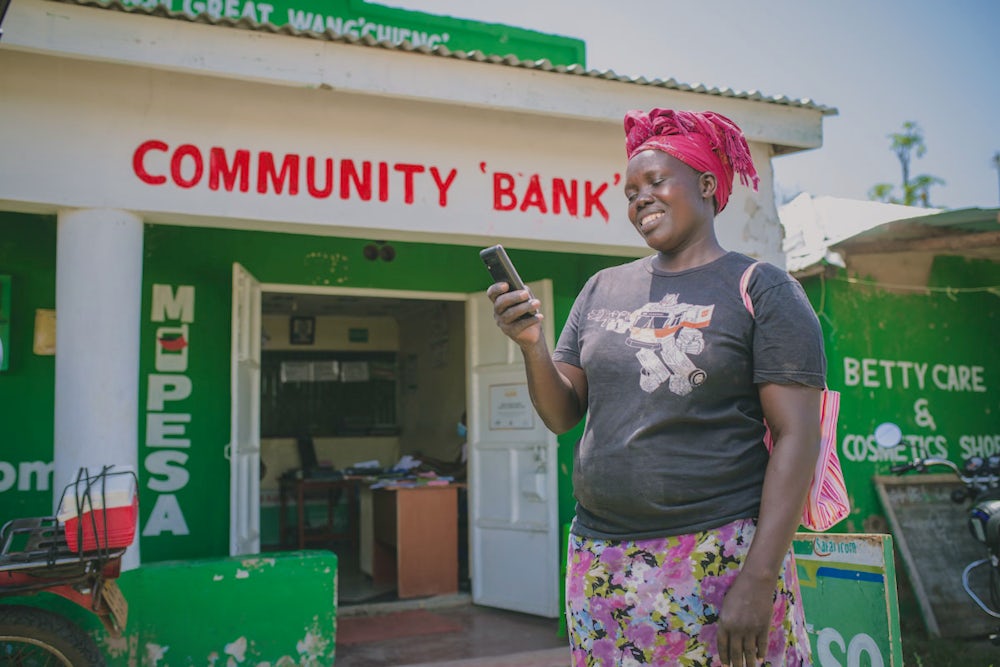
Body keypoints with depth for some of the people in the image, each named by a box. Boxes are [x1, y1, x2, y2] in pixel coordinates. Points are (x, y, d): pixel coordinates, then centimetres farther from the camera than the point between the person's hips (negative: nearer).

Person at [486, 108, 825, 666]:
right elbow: (563, 416, 11)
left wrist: (758, 579, -16)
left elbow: (797, 438, -9)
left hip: (720, 556, -4)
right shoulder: (603, 290, 11)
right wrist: (532, 344, -8)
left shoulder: (763, 290, -3)